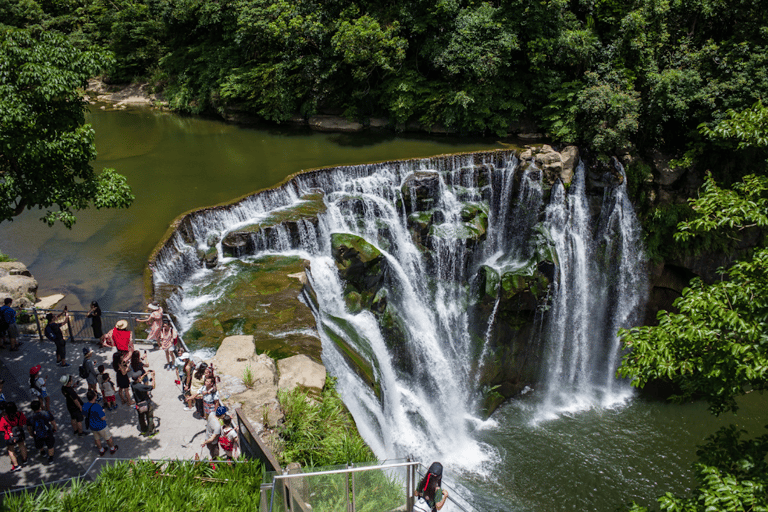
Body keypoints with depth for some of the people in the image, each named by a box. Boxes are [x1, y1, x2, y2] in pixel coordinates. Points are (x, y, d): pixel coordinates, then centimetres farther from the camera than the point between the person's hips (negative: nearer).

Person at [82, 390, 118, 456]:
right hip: (101, 426, -6)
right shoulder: (97, 407, -34)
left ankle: (101, 450, 44)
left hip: (92, 426, 6)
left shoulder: (85, 406, -14)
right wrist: (103, 412, -10)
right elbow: (103, 418, -29)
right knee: (108, 438, 18)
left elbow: (84, 415, 6)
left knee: (97, 439, 26)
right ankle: (112, 448, 37)